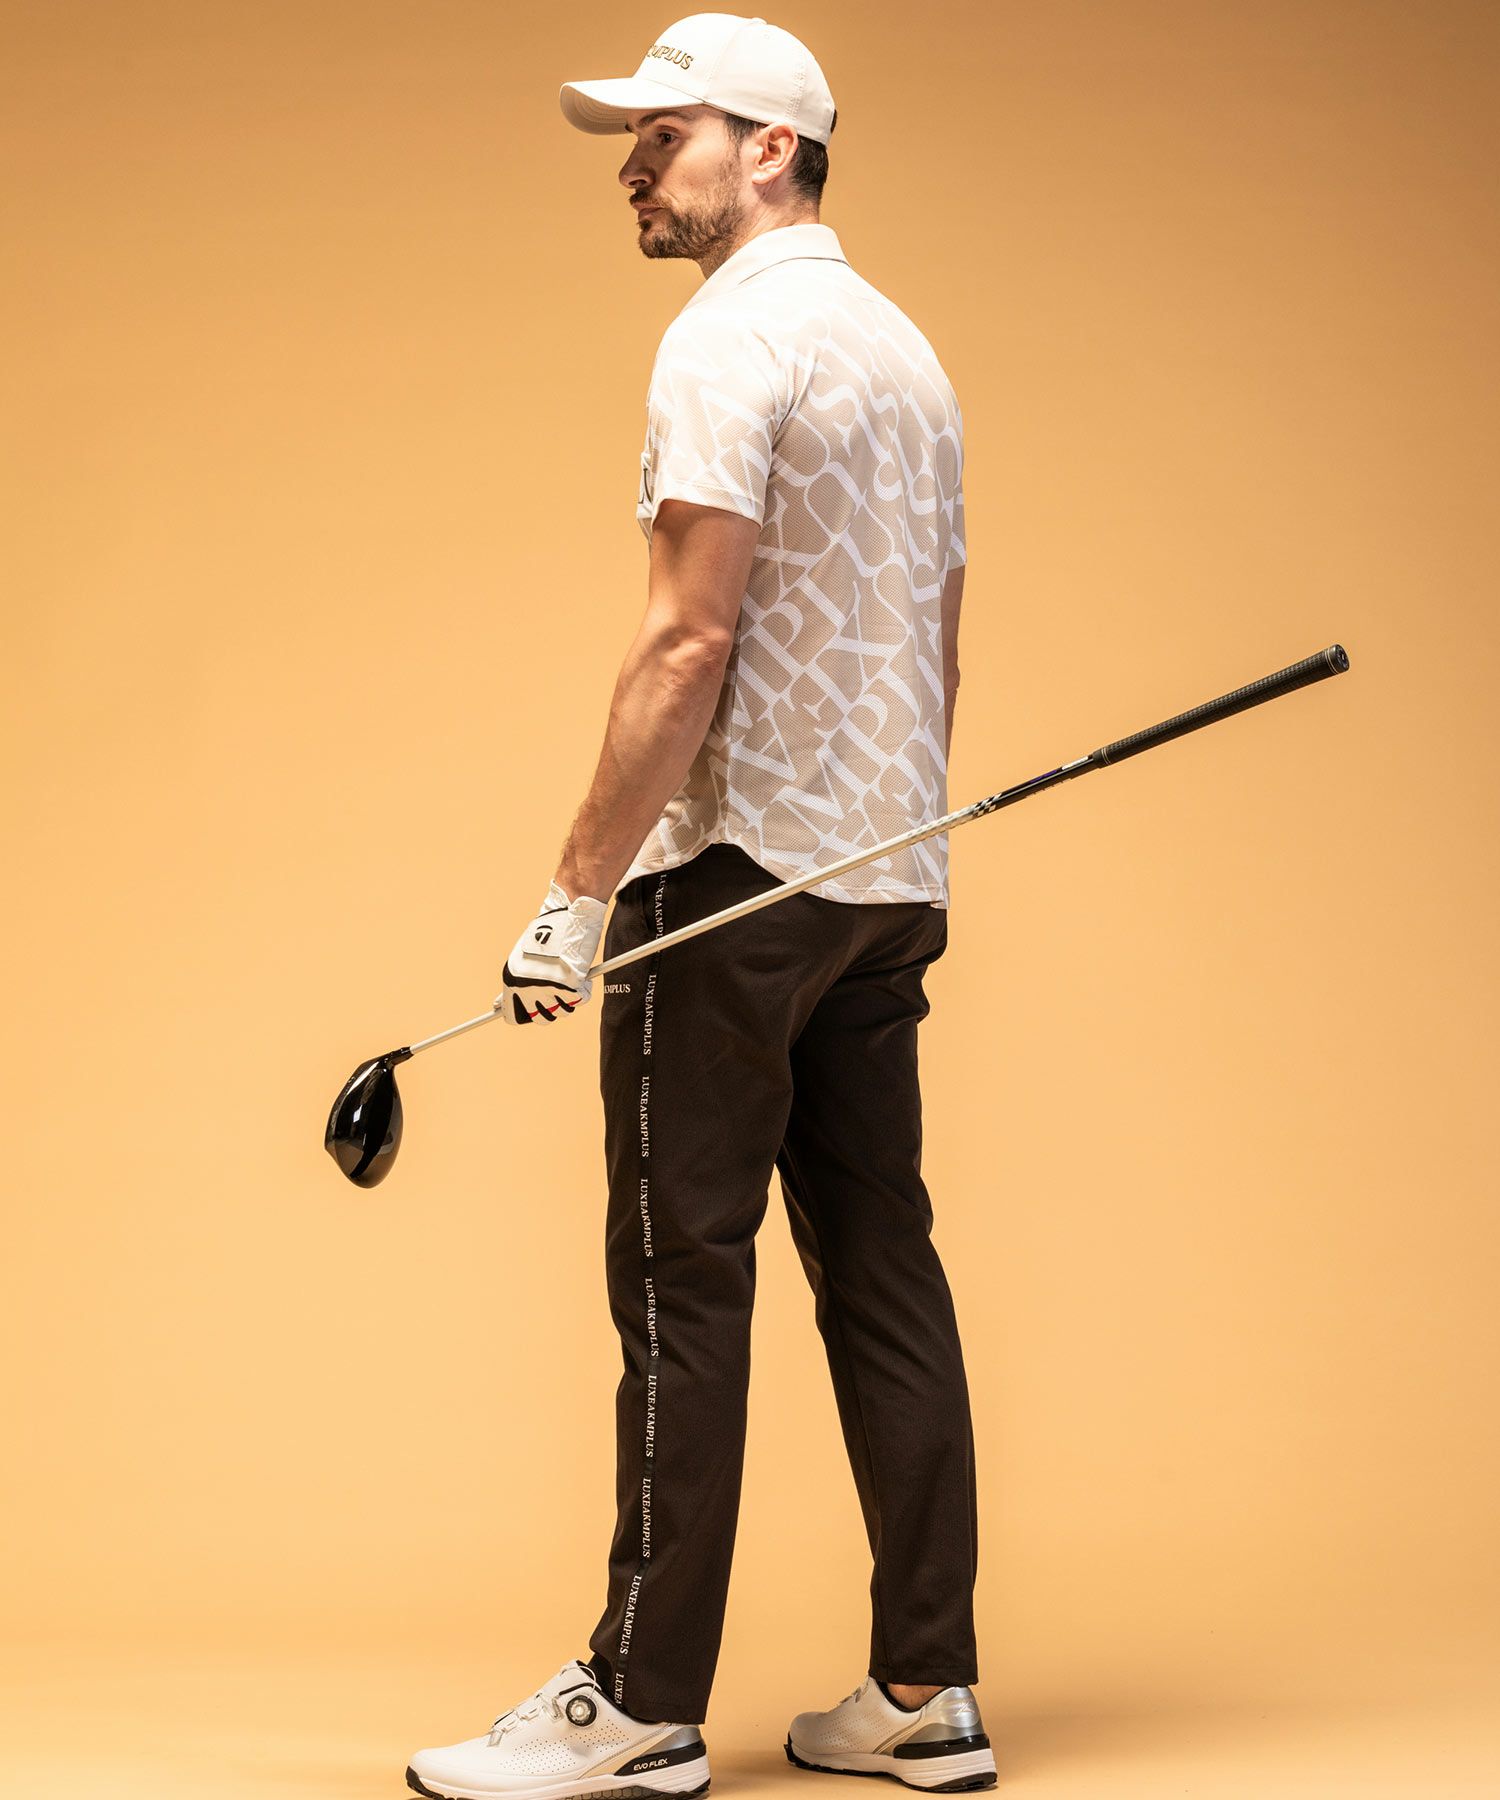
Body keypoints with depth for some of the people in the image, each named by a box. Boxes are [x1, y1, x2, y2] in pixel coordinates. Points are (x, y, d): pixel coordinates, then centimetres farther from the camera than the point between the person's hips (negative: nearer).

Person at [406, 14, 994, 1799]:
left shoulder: (733, 340, -11)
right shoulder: (907, 349, 17)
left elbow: (690, 639, -18)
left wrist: (577, 887, -17)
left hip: (737, 868, -9)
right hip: (890, 882, 9)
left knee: (685, 1285, -5)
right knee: (882, 1270, 9)